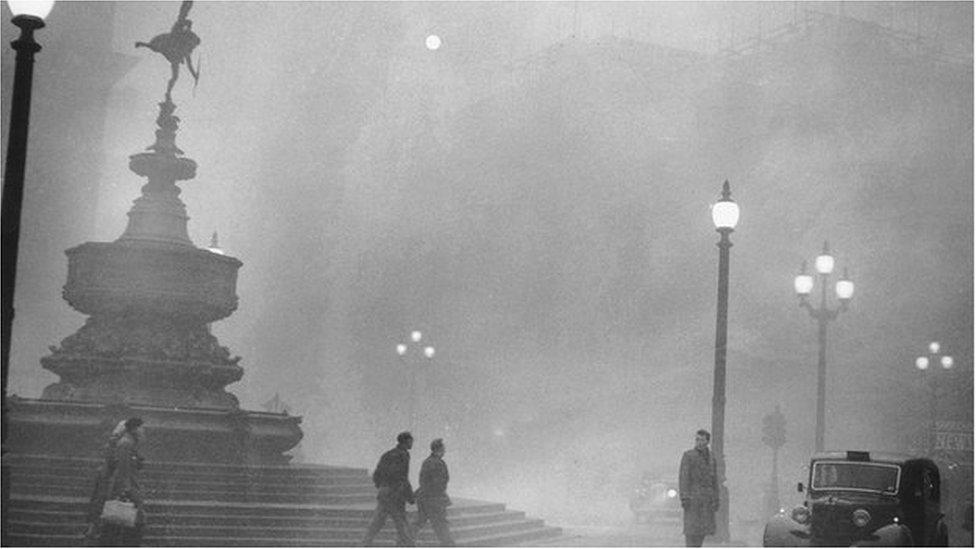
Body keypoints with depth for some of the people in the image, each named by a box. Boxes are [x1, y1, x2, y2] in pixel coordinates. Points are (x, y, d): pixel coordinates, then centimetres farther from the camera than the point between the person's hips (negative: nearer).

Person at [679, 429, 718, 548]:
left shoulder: (711, 458, 13)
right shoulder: (688, 456, -2)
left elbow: (714, 480, 13)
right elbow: (683, 477, -8)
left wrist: (716, 500, 6)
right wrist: (684, 498, -17)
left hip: (707, 498, 5)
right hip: (693, 496, -5)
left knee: (703, 528, 4)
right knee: (691, 527, -9)